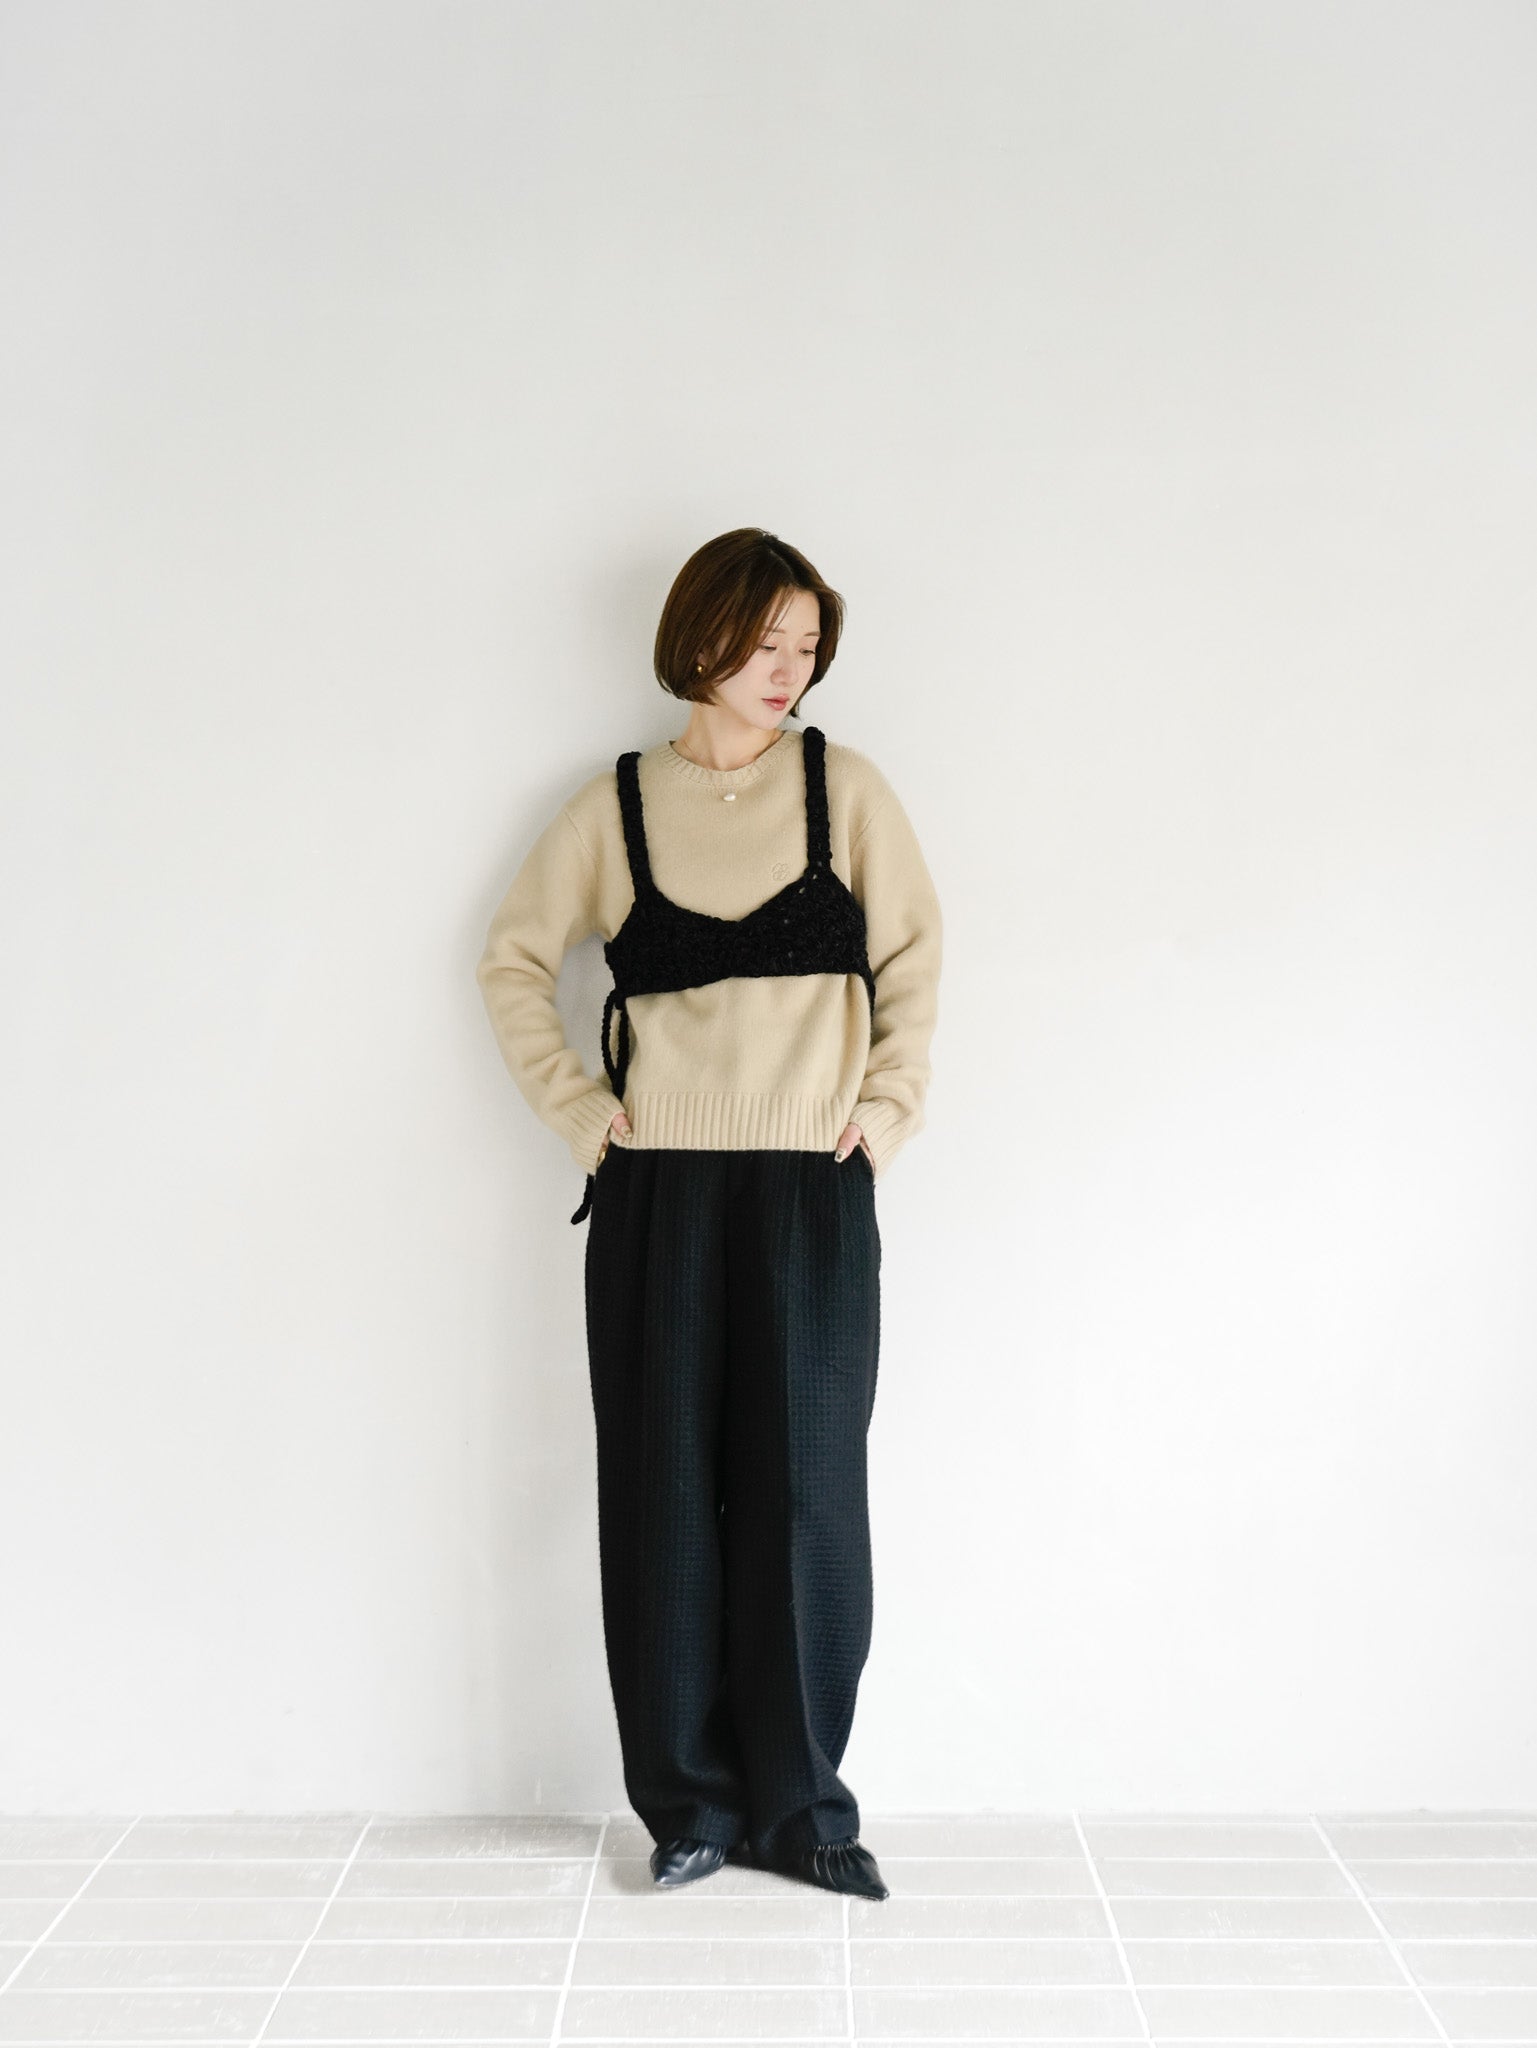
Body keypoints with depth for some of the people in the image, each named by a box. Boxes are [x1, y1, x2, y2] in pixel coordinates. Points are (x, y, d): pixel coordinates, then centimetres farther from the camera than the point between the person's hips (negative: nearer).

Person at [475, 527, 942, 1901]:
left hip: (813, 1192, 0)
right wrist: (572, 1105, 4)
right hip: (659, 1195, 1)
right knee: (667, 1494, 5)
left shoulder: (842, 783, 6)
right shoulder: (619, 804, 7)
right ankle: (692, 1802, 19)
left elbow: (914, 951, 8)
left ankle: (800, 1806, 16)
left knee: (806, 1492, 1)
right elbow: (516, 958, 13)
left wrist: (892, 1104, -1)